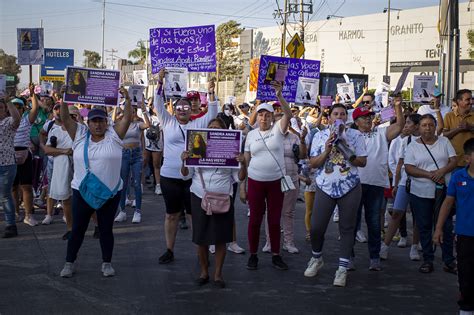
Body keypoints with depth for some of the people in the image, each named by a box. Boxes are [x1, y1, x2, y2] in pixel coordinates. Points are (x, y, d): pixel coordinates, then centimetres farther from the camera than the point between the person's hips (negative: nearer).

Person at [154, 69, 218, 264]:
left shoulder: (198, 124, 7)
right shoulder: (168, 122, 7)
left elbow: (212, 114, 0)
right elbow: (158, 105, 0)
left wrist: (211, 94, -12)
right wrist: (160, 83, -10)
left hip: (193, 177, 0)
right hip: (170, 177, 1)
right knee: (171, 214, 10)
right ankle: (169, 251, 20)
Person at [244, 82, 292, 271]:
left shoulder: (277, 129, -2)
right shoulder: (251, 134, 3)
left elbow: (288, 114, -20)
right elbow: (246, 160, 8)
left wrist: (279, 96, -33)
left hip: (276, 181, -1)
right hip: (255, 181, 1)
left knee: (275, 220, 7)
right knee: (255, 219, 6)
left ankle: (276, 256, 18)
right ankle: (253, 255, 18)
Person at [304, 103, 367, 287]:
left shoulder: (355, 135, 4)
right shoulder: (320, 136, 5)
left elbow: (363, 162, 2)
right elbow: (313, 163, 0)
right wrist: (327, 150, -14)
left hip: (349, 188, 0)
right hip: (325, 187, 1)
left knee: (347, 229, 2)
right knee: (316, 227, -1)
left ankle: (343, 269, 10)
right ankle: (316, 259, 26)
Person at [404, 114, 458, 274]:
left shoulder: (444, 142, 7)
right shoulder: (413, 146, 1)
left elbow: (453, 161, 3)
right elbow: (409, 169, -7)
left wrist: (442, 171, -17)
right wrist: (430, 175, -18)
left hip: (443, 191, 1)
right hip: (421, 193, -1)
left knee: (446, 226, 2)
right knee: (424, 227, 5)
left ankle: (449, 261, 11)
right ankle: (427, 260, 16)